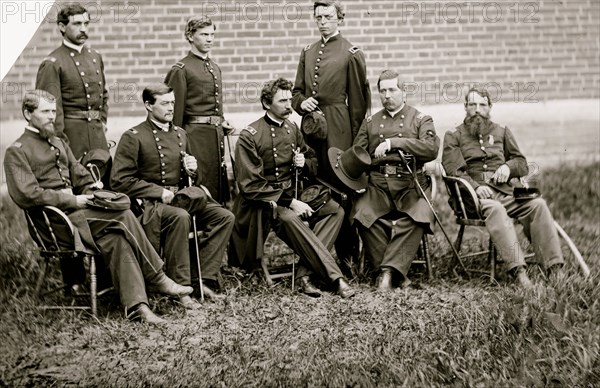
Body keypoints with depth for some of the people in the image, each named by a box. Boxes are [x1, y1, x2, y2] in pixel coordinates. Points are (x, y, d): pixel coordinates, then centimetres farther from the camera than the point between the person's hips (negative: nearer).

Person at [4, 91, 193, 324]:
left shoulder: (60, 144, 24)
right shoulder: (17, 151, -1)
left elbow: (82, 177, 25)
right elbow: (27, 195, -14)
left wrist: (91, 193, 1)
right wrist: (73, 201, -15)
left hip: (76, 209, 7)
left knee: (116, 238, -22)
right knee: (124, 217, -22)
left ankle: (135, 305, -25)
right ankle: (157, 278, -12)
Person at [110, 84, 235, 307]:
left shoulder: (180, 134, 17)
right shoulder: (133, 137, -4)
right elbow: (119, 180, -11)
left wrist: (191, 169, 4)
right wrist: (159, 192, -15)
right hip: (148, 203, -7)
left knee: (224, 216, -14)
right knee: (180, 217, -38)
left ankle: (205, 279, -12)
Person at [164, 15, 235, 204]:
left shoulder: (215, 68, 17)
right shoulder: (181, 70, -6)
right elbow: (176, 110, -7)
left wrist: (224, 124, 14)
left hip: (217, 133, 7)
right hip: (196, 134, -7)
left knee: (220, 186, 7)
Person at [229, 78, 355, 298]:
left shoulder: (292, 129, 10)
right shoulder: (249, 136, -10)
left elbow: (314, 163, 23)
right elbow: (251, 186, -14)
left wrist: (304, 163, -4)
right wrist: (290, 203, -21)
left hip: (292, 194, 7)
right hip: (263, 201, -7)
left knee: (335, 210, -16)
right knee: (288, 218, -37)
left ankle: (305, 273, -25)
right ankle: (335, 276, -34)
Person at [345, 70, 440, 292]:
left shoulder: (421, 120, 11)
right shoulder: (370, 123, 22)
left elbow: (431, 149, -8)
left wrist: (393, 143, -15)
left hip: (411, 184, -2)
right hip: (377, 184, 2)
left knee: (417, 217, -33)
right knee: (362, 214, -29)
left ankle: (389, 270, -27)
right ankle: (396, 272, -21)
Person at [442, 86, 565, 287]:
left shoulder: (501, 132, 25)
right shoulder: (453, 136, 13)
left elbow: (523, 165, 26)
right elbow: (452, 171, -1)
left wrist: (508, 166, 1)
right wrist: (475, 186, -19)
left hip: (506, 192, 4)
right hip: (475, 195, -4)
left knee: (538, 205, -26)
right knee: (495, 209, -38)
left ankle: (555, 268, -32)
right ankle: (518, 270, -51)